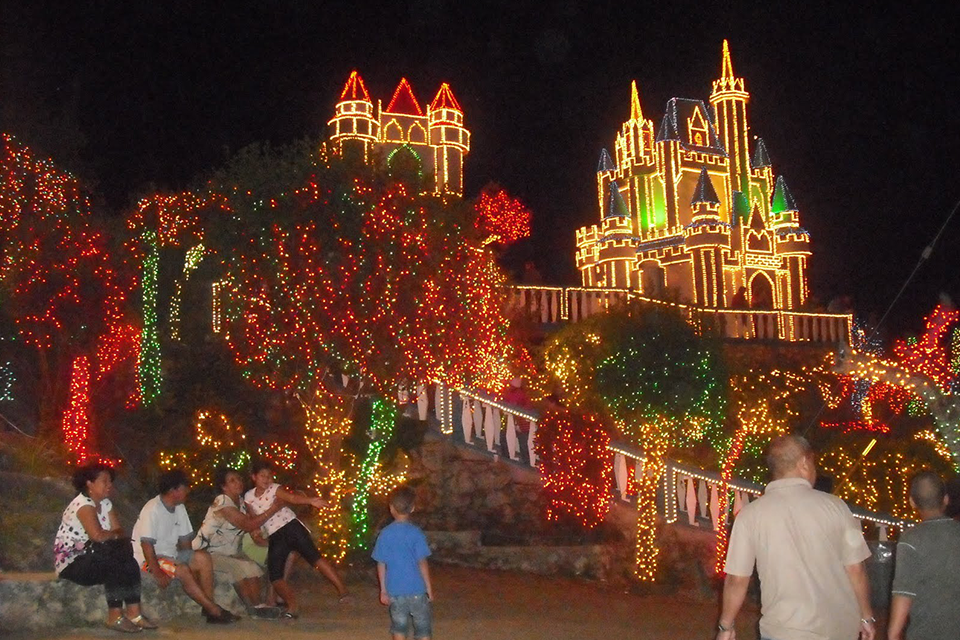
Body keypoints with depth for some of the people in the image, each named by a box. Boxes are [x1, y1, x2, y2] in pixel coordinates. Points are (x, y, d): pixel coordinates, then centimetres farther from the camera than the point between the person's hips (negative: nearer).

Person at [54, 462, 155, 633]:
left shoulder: (105, 503, 8)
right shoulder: (83, 504, -18)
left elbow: (120, 532, 4)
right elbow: (97, 535, -31)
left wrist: (109, 536, -18)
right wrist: (114, 535, -12)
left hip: (91, 558, 8)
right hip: (70, 562, -8)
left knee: (129, 564, -15)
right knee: (115, 563, -27)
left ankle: (134, 614, -16)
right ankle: (115, 617, -20)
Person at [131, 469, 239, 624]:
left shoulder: (179, 508, 6)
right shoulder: (152, 510, -18)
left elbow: (184, 539, 12)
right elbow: (146, 545, -22)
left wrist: (190, 560, -2)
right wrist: (158, 573, -26)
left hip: (170, 555, 8)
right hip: (149, 559, -8)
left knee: (203, 558, -13)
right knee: (182, 570, -30)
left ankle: (208, 608, -18)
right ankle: (214, 610, -23)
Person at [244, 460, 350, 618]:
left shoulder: (275, 489, -4)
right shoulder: (249, 497, 9)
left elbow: (293, 498, -22)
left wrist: (310, 500, -40)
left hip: (291, 527, -4)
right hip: (275, 537, 5)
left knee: (314, 557, -14)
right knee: (274, 575, -5)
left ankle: (342, 591, -14)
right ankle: (292, 606, 5)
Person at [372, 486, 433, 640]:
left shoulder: (385, 534, -3)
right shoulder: (415, 533, -11)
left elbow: (381, 564, 1)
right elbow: (422, 563, -9)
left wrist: (383, 590, 9)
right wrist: (429, 588, -1)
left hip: (395, 590, 2)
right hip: (416, 589, -2)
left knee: (399, 627, 14)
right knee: (423, 627, 8)